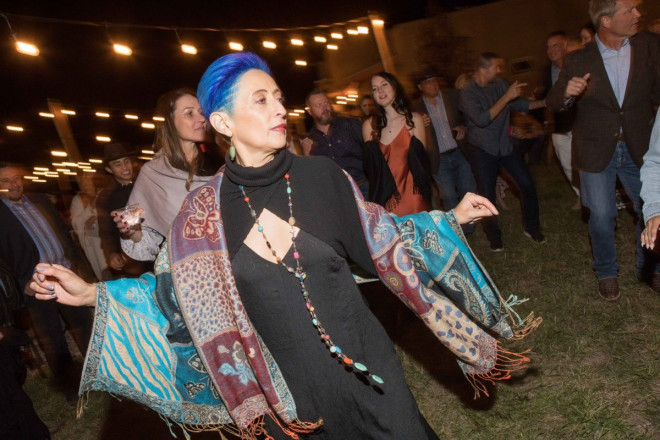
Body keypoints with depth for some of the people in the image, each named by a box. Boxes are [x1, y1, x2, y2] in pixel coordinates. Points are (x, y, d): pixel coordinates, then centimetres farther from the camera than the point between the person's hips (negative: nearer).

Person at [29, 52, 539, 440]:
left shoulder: (321, 176, -8)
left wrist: (451, 218, 1)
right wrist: (91, 293, -6)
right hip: (286, 385, 0)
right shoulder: (206, 210, -8)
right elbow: (176, 288, 0)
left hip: (363, 364, 1)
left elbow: (383, 239, 2)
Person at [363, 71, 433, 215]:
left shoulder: (414, 119, 0)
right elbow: (370, 168, 5)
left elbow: (421, 161, 1)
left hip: (413, 194, 0)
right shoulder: (369, 126, 2)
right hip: (386, 198, 1)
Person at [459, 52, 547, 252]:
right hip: (483, 151, -5)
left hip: (505, 146, 5)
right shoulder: (467, 93, -15)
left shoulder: (499, 84, 1)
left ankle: (531, 227, 22)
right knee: (487, 197, 0)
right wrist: (506, 97, -29)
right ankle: (494, 238, 21)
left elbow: (519, 104, 13)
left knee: (527, 186, 2)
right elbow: (482, 119, -29)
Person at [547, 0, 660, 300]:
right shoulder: (578, 61, -7)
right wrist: (567, 93, -23)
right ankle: (606, 274, 26)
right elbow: (553, 104, -2)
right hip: (596, 151, -2)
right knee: (602, 216, 3)